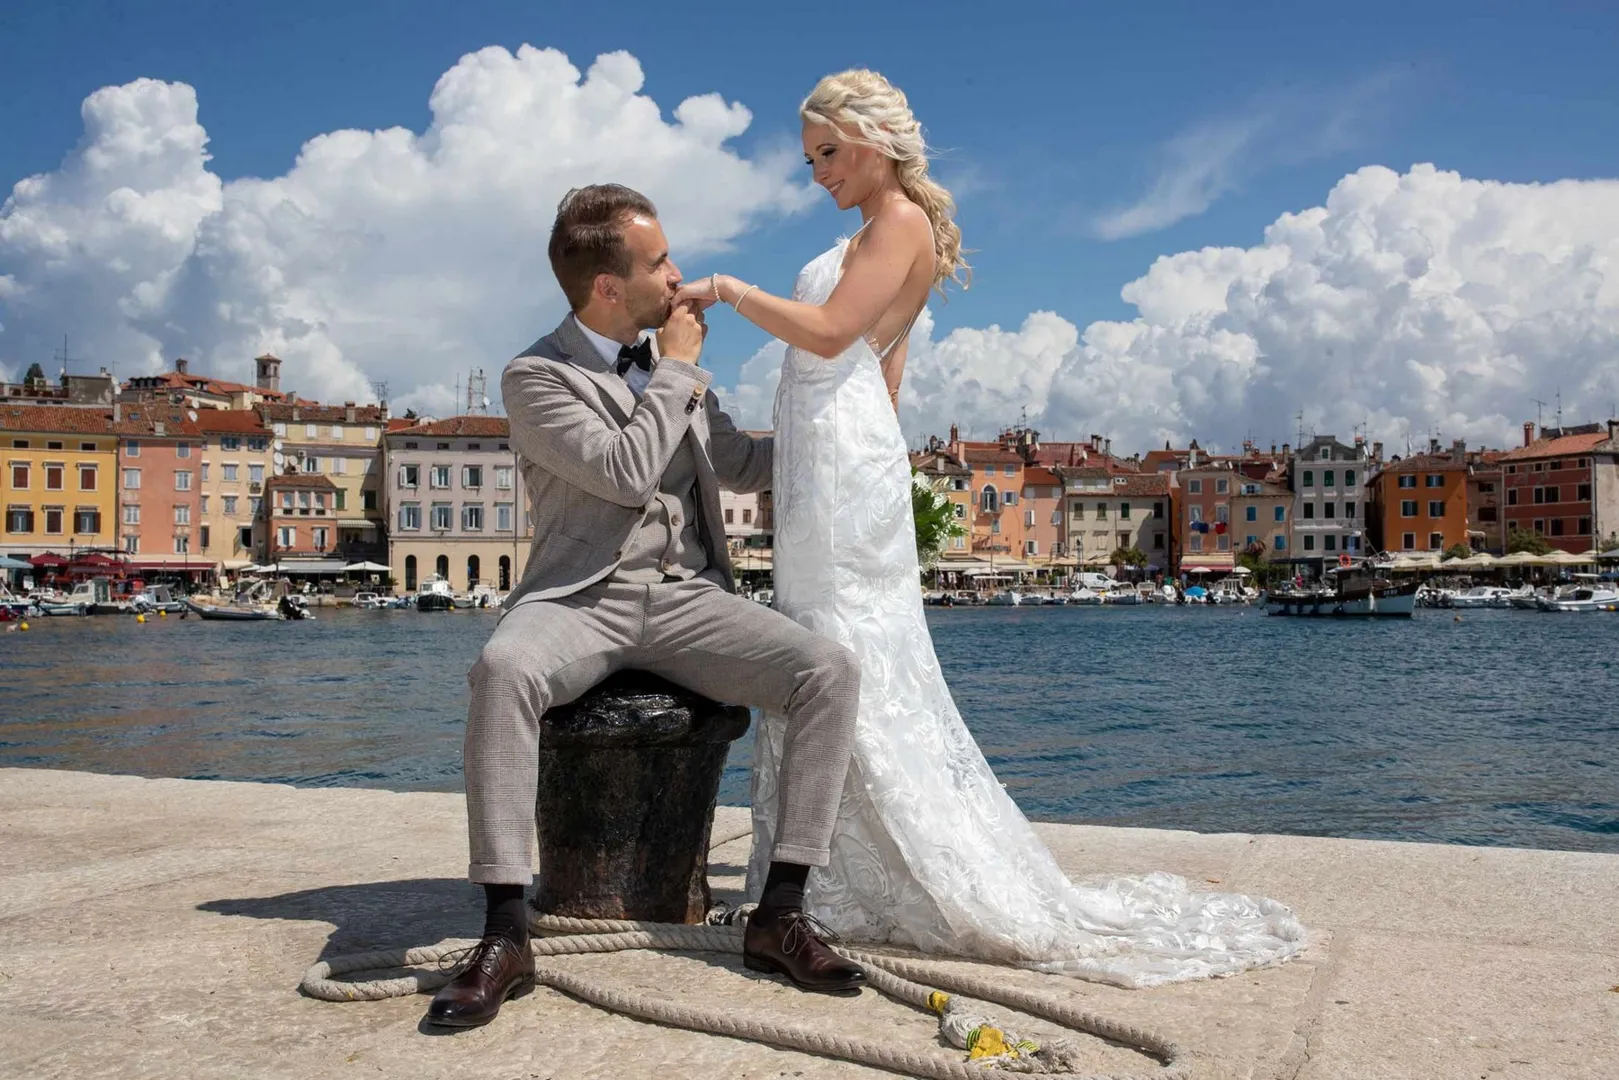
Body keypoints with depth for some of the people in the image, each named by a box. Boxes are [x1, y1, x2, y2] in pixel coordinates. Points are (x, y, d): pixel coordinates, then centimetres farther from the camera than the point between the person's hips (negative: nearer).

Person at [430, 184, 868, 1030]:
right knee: (502, 668, -38)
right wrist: (677, 369, -5)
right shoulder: (536, 377, -2)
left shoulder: (672, 360, 16)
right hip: (583, 600, -4)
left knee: (830, 670, -21)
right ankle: (505, 934, -28)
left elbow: (740, 465, 25)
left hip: (687, 597, 5)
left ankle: (779, 914, -15)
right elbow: (625, 473, -15)